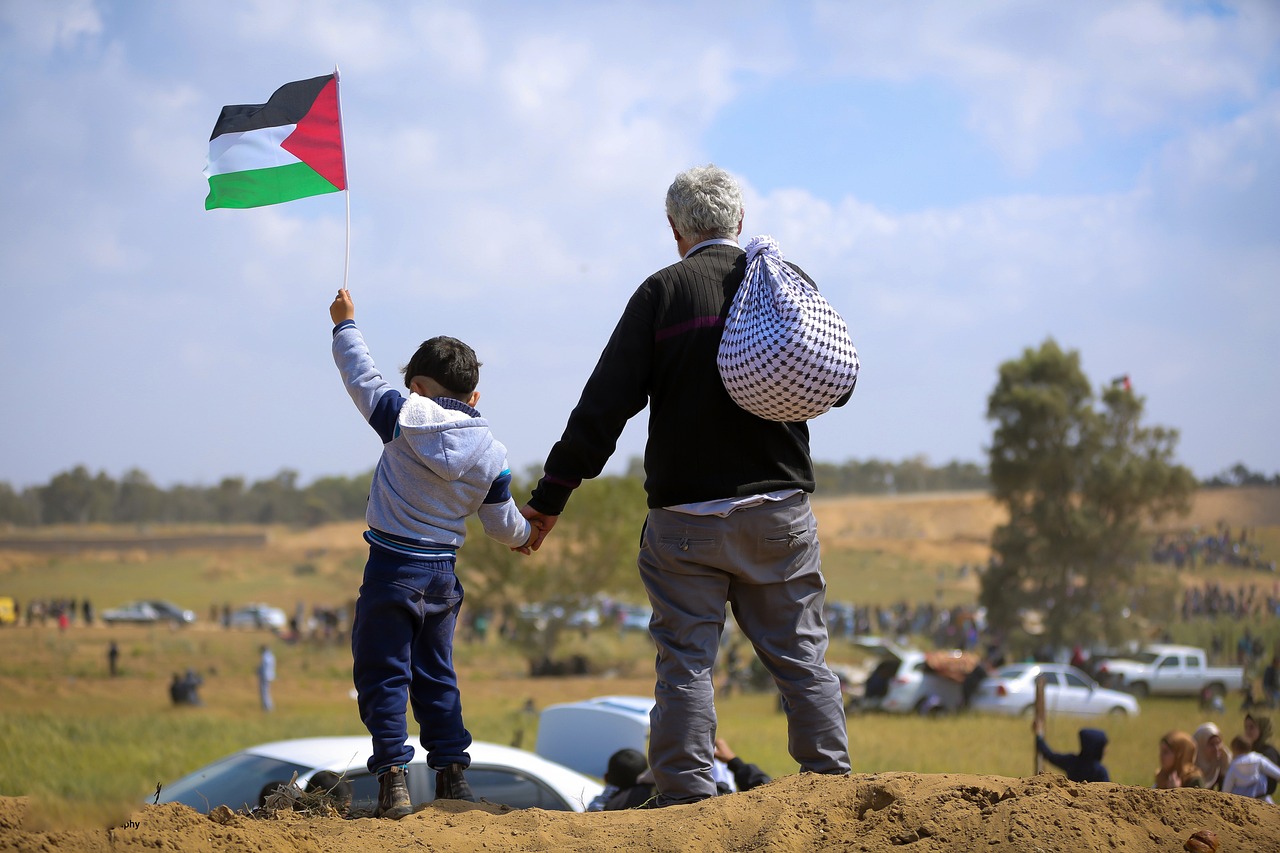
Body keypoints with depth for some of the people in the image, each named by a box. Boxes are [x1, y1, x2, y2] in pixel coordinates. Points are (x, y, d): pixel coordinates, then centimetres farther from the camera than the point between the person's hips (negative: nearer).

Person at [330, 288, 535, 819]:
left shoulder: (405, 418, -8)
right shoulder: (492, 454, 2)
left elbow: (361, 376, 4)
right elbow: (502, 524, 10)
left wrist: (345, 325, 21)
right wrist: (525, 535, 33)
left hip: (393, 567, -4)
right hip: (443, 573, 4)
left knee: (383, 675, -1)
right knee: (436, 676, 18)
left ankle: (392, 778, -10)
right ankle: (452, 774, 18)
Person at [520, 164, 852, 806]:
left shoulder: (662, 293, -4)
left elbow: (604, 405, -6)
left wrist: (549, 498, -2)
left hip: (686, 515, -2)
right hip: (779, 507, 2)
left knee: (686, 657, 1)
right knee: (799, 652, 10)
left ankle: (686, 793, -2)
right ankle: (830, 780, 10)